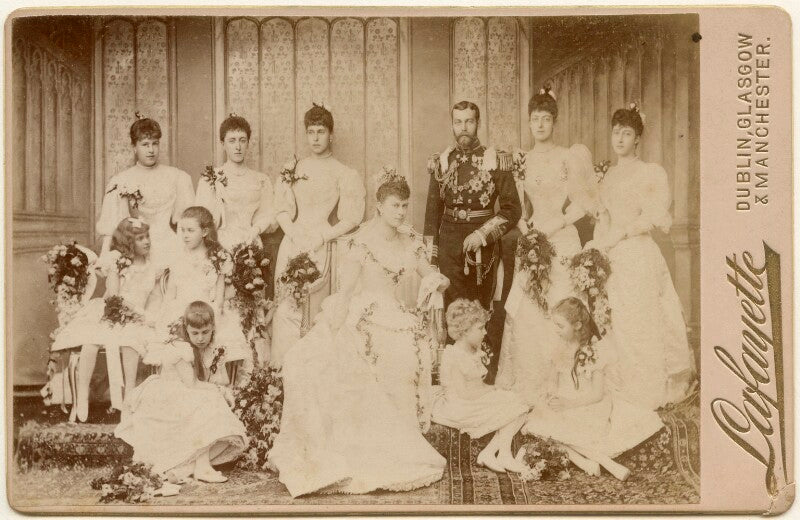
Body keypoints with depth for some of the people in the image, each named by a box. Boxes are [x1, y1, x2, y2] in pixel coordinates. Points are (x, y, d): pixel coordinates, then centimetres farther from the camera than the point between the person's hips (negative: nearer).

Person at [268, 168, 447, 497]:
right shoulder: (363, 241, -9)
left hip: (390, 317, 5)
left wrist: (434, 281, -10)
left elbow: (433, 277, 15)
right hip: (359, 318, -5)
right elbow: (346, 289, -12)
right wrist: (333, 333, -17)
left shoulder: (408, 241, 9)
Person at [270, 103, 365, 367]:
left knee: (310, 309, -5)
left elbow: (351, 219, -1)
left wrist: (320, 237, -9)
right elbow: (282, 210, 7)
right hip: (291, 244, 2)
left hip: (319, 248, -2)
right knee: (285, 307, -3)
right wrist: (296, 236, -9)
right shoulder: (294, 169, 12)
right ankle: (281, 368, 2)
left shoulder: (344, 174, 4)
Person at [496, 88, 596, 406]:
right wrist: (523, 225, -4)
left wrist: (555, 224, -12)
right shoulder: (522, 161, 11)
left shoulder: (568, 158, -1)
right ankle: (527, 391, 8)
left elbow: (581, 203, -3)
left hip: (562, 241, -4)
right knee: (526, 315, 0)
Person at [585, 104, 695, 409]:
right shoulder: (608, 176, 17)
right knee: (615, 324, 4)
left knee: (641, 323, -5)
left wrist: (619, 234, -13)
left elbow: (656, 216, -10)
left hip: (639, 255, -5)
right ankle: (619, 393, 11)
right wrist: (596, 244, 4)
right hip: (611, 258, 6)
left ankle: (647, 395, 4)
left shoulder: (652, 173, -1)